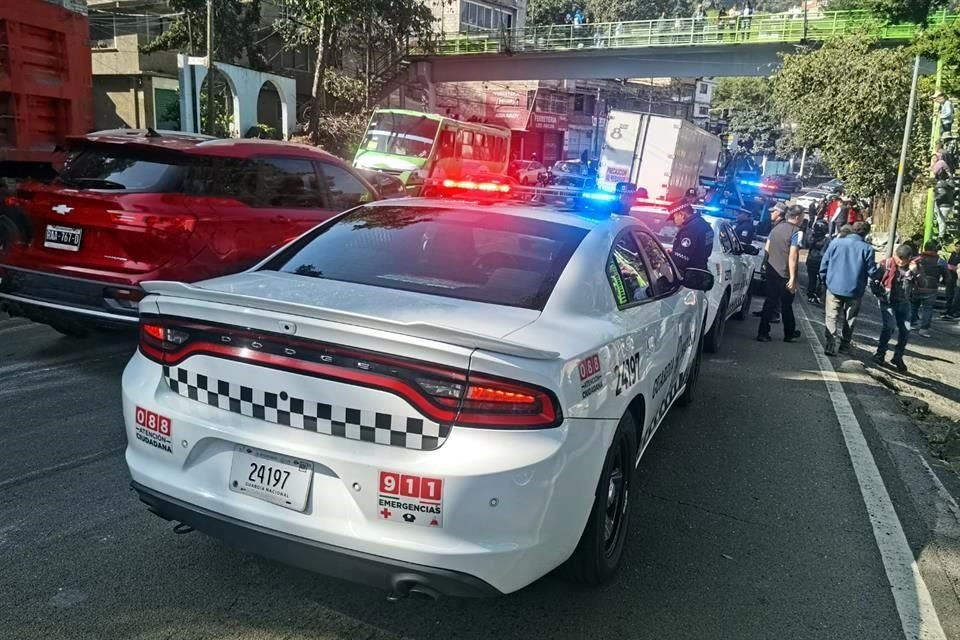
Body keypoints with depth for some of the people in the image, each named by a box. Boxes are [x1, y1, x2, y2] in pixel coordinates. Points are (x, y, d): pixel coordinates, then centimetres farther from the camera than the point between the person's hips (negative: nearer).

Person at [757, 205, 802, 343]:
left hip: (771, 270, 6)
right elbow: (792, 256, -19)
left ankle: (763, 333, 4)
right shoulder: (796, 232, -12)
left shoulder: (776, 228, 8)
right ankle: (789, 334, 25)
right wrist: (792, 277, -19)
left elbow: (767, 248, 13)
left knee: (770, 301, 8)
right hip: (784, 273, -5)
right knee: (786, 304, 9)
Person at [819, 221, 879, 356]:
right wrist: (878, 267, 16)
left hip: (834, 288, 1)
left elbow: (824, 265, -1)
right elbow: (872, 272, -6)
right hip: (854, 290, 0)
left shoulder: (836, 242, -3)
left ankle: (830, 344, -8)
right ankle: (844, 345, 22)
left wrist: (826, 281, 11)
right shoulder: (867, 248, -9)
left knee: (832, 317, 6)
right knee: (849, 319, 15)